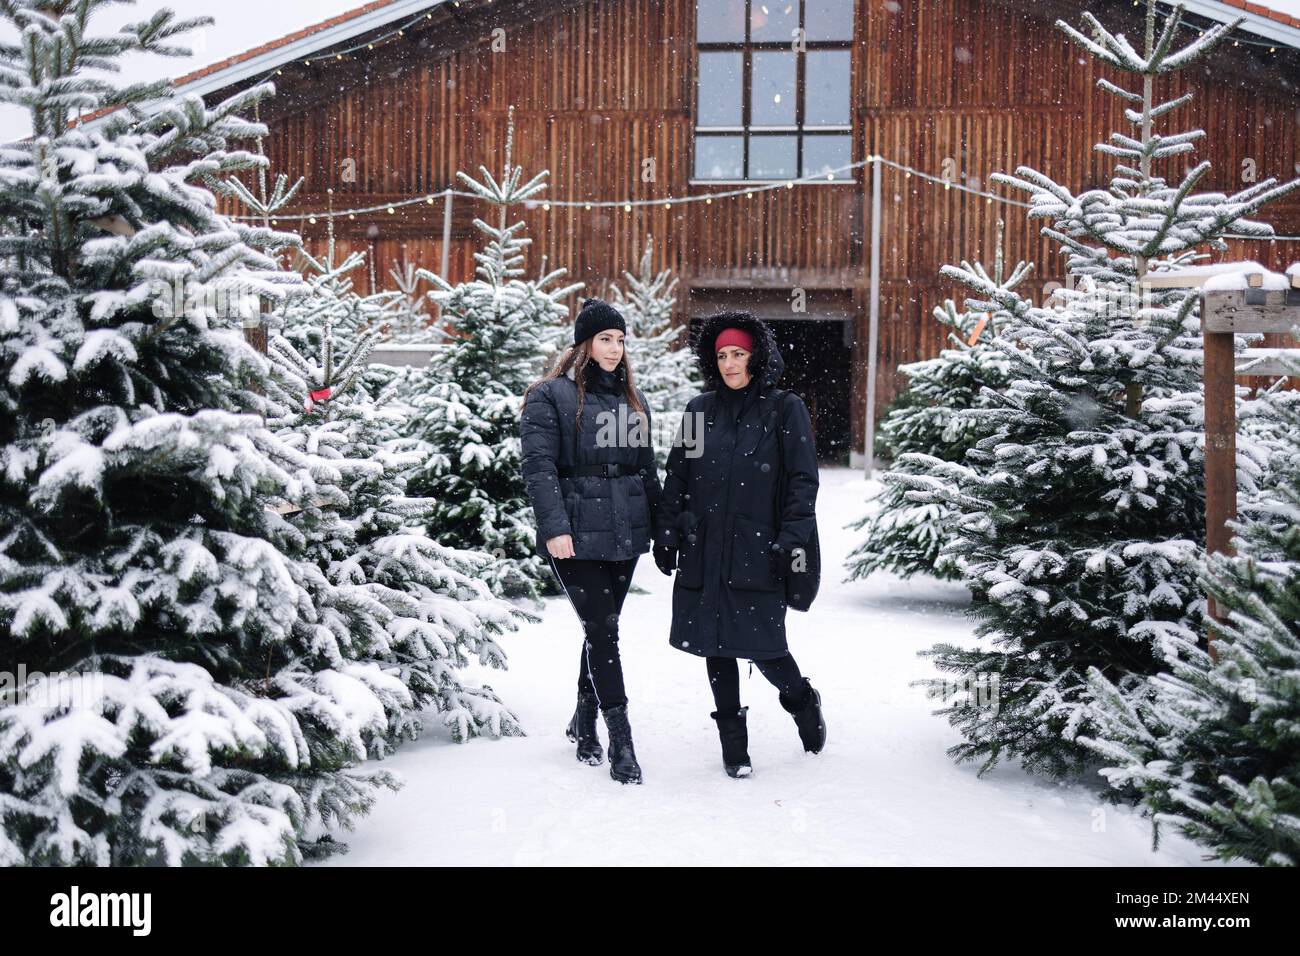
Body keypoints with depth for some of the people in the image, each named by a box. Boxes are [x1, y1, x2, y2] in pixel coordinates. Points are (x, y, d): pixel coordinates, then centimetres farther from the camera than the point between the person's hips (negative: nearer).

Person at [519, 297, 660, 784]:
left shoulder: (632, 397, 17)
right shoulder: (550, 396, -4)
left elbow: (647, 466, 21)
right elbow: (539, 466, -11)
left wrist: (661, 523, 18)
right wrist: (554, 527, -20)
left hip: (624, 531, 6)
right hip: (576, 534, -6)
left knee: (601, 630, 12)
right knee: (603, 631, -8)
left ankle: (584, 722, 28)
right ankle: (621, 742, -3)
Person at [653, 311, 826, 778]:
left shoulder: (784, 410, 0)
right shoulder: (700, 410, 10)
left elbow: (803, 480, -2)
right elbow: (676, 478, 14)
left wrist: (791, 540, -10)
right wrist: (666, 535, 8)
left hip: (757, 549, -4)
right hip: (704, 550, 4)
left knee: (762, 644, -5)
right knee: (716, 645, 6)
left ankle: (802, 700, 27)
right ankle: (733, 743, 19)